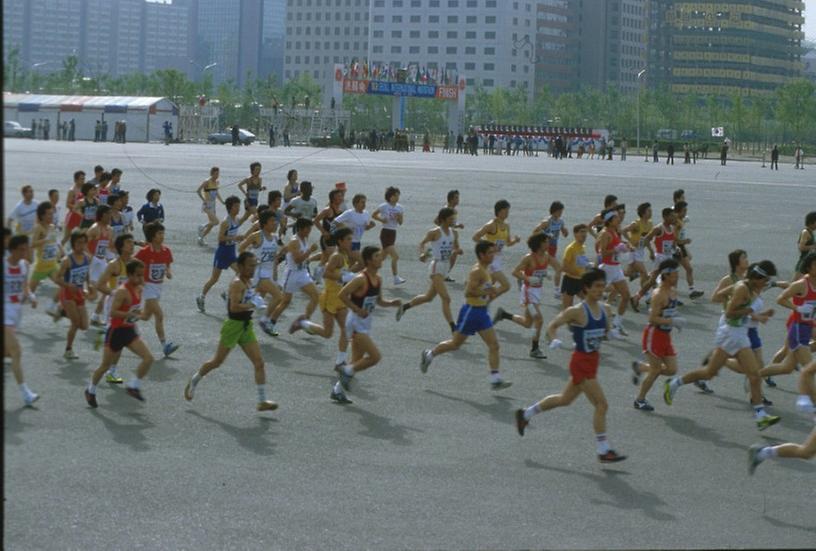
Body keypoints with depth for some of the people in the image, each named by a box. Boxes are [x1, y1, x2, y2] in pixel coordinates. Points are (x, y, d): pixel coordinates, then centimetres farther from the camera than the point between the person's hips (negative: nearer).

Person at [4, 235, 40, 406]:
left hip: (17, 310, 7)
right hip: (5, 310, -7)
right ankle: (25, 394, -16)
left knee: (7, 352, 15)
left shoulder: (24, 265, 5)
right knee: (16, 351, -15)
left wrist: (31, 296, -2)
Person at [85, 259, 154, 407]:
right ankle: (91, 390, 30)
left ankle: (133, 386, 4)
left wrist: (141, 314, 2)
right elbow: (113, 312, -29)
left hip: (130, 331, 7)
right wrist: (133, 314, -38)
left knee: (148, 358, -10)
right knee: (106, 366, 8)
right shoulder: (122, 291, -23)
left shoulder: (139, 289, 4)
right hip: (117, 332, -7)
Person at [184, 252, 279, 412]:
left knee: (259, 362, -2)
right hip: (234, 326, -8)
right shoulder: (237, 283, -18)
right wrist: (253, 305, -28)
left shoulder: (249, 282, 10)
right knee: (217, 362, 7)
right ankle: (194, 381, 31)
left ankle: (262, 401, -2)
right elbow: (234, 307, -30)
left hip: (246, 327, 8)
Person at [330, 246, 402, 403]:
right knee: (375, 356, -15)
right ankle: (347, 371, 3)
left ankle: (337, 390, 23)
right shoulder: (361, 279, -19)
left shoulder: (378, 279, 7)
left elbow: (379, 301, 19)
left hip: (366, 323, 9)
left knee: (358, 361, 13)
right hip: (357, 323, -9)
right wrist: (357, 310, -23)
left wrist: (392, 303, 0)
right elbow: (342, 295, -21)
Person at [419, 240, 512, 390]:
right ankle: (429, 354, 26)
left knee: (494, 345, 1)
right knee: (455, 344, 5)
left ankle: (495, 379, 3)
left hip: (482, 312, 9)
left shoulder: (485, 270, 11)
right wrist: (487, 292, -28)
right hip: (471, 310, -9)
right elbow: (468, 292, -26)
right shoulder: (477, 271, -19)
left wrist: (490, 294, 15)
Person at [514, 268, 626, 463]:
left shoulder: (605, 309, 3)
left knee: (565, 399, 23)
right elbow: (552, 326, -14)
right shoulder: (577, 312, -18)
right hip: (581, 362, -8)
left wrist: (612, 332, 1)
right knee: (601, 405, -10)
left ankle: (525, 414, 41)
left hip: (593, 361, 8)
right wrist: (553, 341, -30)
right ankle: (603, 451, 0)